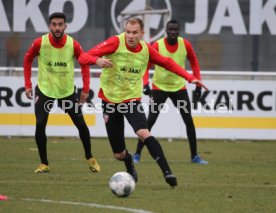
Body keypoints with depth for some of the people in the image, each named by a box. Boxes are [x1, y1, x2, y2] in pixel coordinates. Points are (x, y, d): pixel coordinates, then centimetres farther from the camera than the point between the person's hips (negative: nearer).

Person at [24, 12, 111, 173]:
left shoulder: (73, 45, -16)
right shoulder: (40, 43, -17)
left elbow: (85, 63, -1)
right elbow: (28, 59, 1)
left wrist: (86, 89, -5)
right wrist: (28, 85, -2)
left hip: (68, 91, 1)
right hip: (45, 89, -1)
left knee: (81, 124, 3)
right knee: (40, 125, -13)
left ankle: (90, 159, 25)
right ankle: (44, 164, 2)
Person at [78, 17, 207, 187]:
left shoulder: (146, 49, -5)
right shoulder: (116, 43, -16)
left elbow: (167, 63, 11)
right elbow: (83, 58, -20)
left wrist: (190, 78, 3)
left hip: (132, 98, 1)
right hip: (110, 99, -1)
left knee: (143, 133, -29)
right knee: (119, 154, 5)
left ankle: (167, 172, -29)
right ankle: (130, 167, 41)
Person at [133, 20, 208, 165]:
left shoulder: (185, 45, -7)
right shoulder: (157, 46, -16)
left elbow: (194, 62, 7)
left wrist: (198, 84, 3)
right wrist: (146, 84, -29)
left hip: (179, 87, 3)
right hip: (159, 87, -3)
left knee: (189, 120, 0)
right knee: (150, 121, -9)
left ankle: (194, 156, 10)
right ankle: (137, 154, 0)